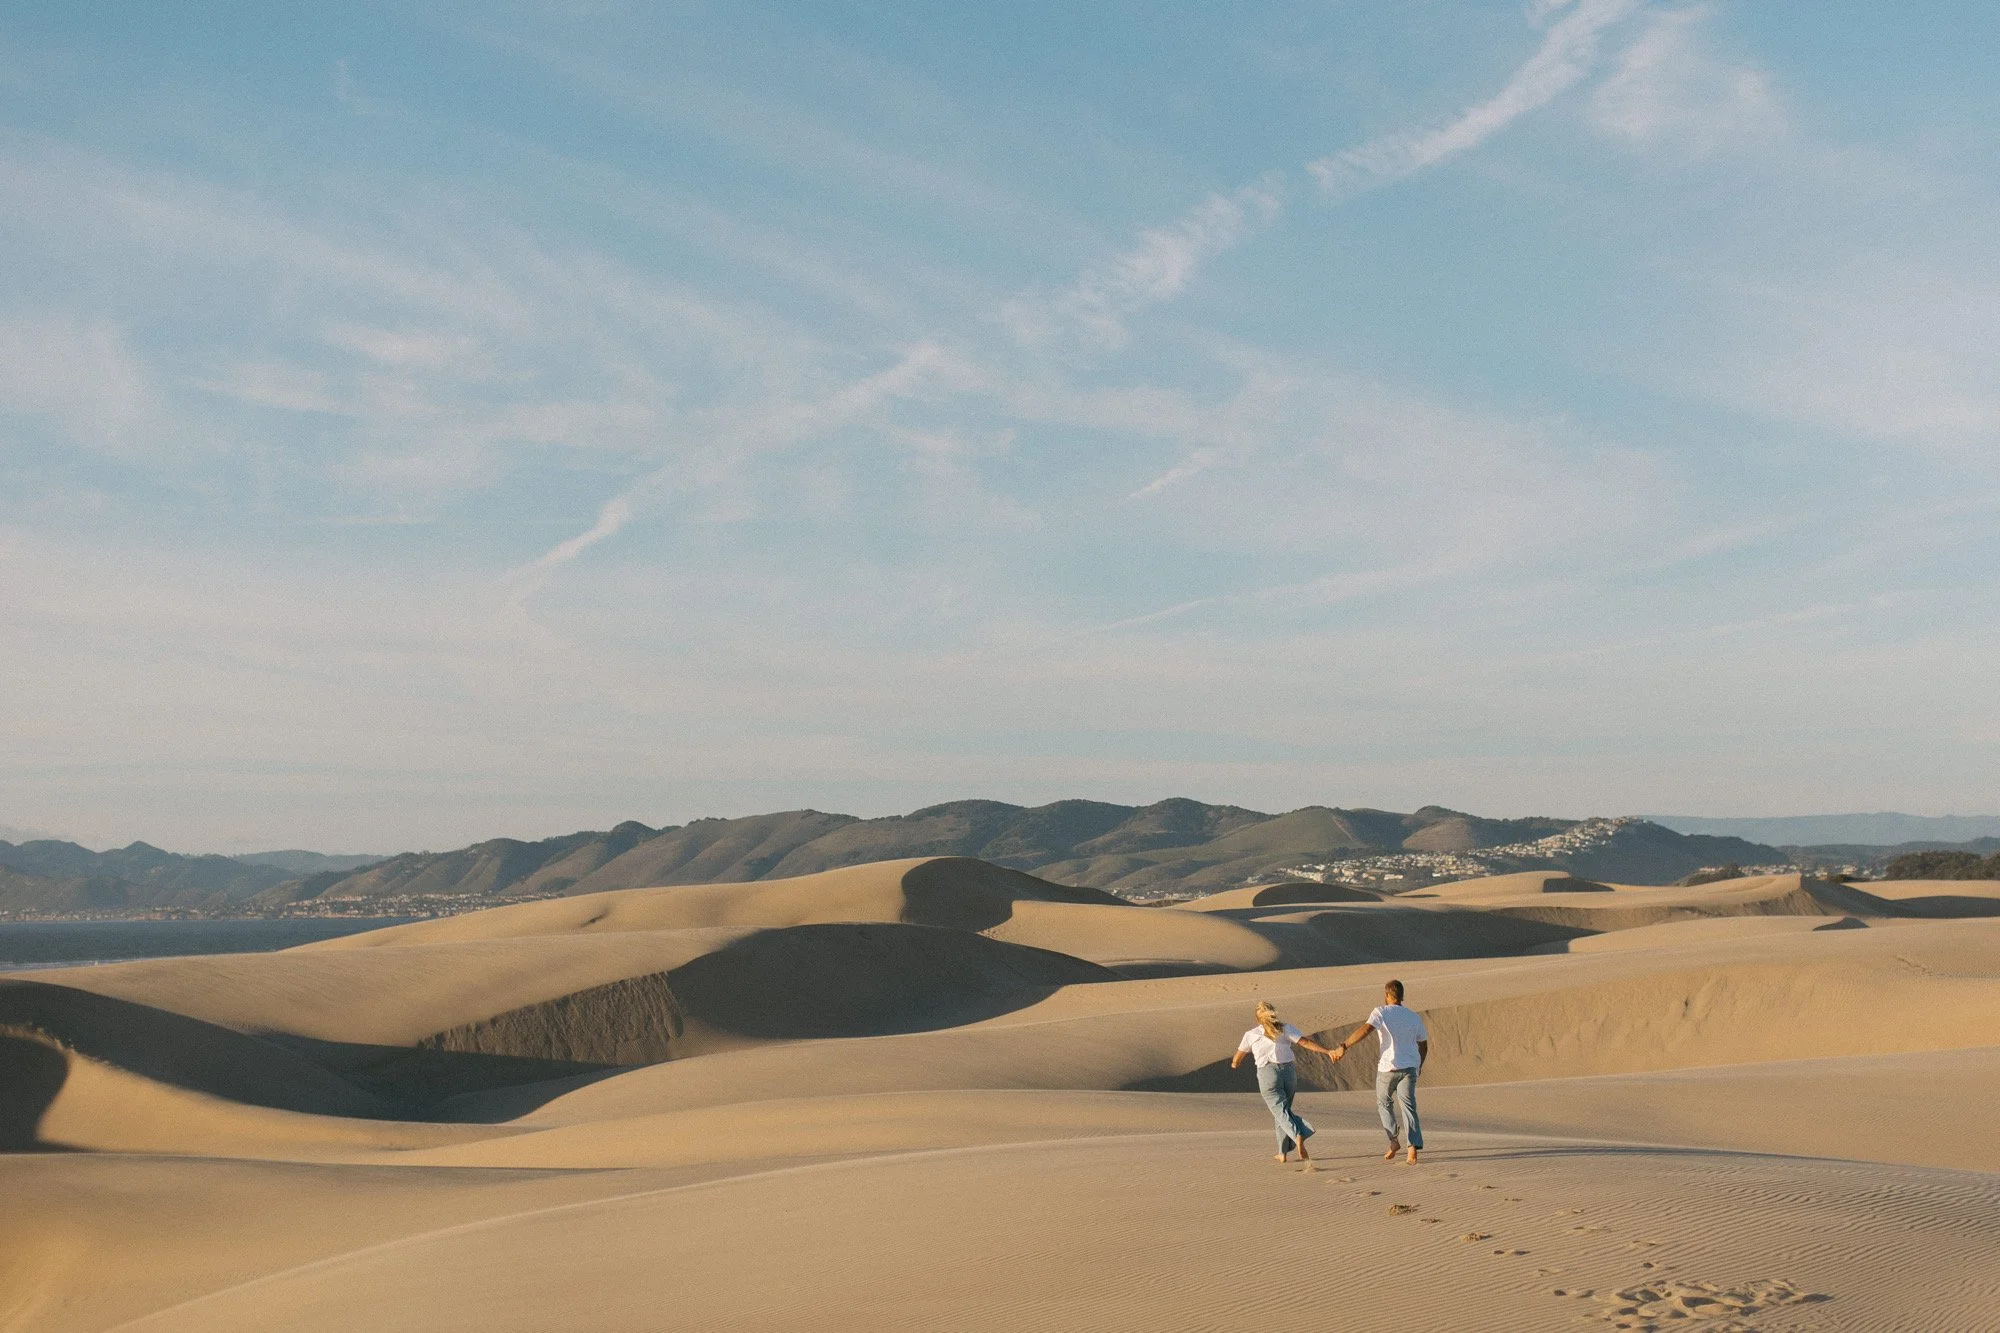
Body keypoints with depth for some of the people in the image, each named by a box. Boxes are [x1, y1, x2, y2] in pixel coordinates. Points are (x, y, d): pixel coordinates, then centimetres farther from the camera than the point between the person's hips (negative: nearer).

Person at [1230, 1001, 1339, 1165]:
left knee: (1281, 1112, -6)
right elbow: (1305, 1042, -7)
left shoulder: (1251, 1035, 6)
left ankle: (1297, 1136, -36)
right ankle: (1282, 1152, 20)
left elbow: (1238, 1057, 20)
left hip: (1268, 1074, -3)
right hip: (1288, 1071, 3)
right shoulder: (1285, 1028, 5)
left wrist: (1234, 1063, 43)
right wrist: (1328, 1051, -10)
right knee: (1283, 1110, 18)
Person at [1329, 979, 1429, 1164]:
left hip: (1388, 1067, -3)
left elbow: (1365, 1029, -23)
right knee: (1408, 1106, -2)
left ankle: (1393, 1140, 7)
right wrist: (1418, 1067, 33)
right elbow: (1423, 1045, 18)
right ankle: (1413, 1148, -18)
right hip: (1409, 1067, 3)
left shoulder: (1382, 1012, -6)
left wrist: (1344, 1046, -25)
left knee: (1384, 1103, 19)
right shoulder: (1414, 1017, 9)